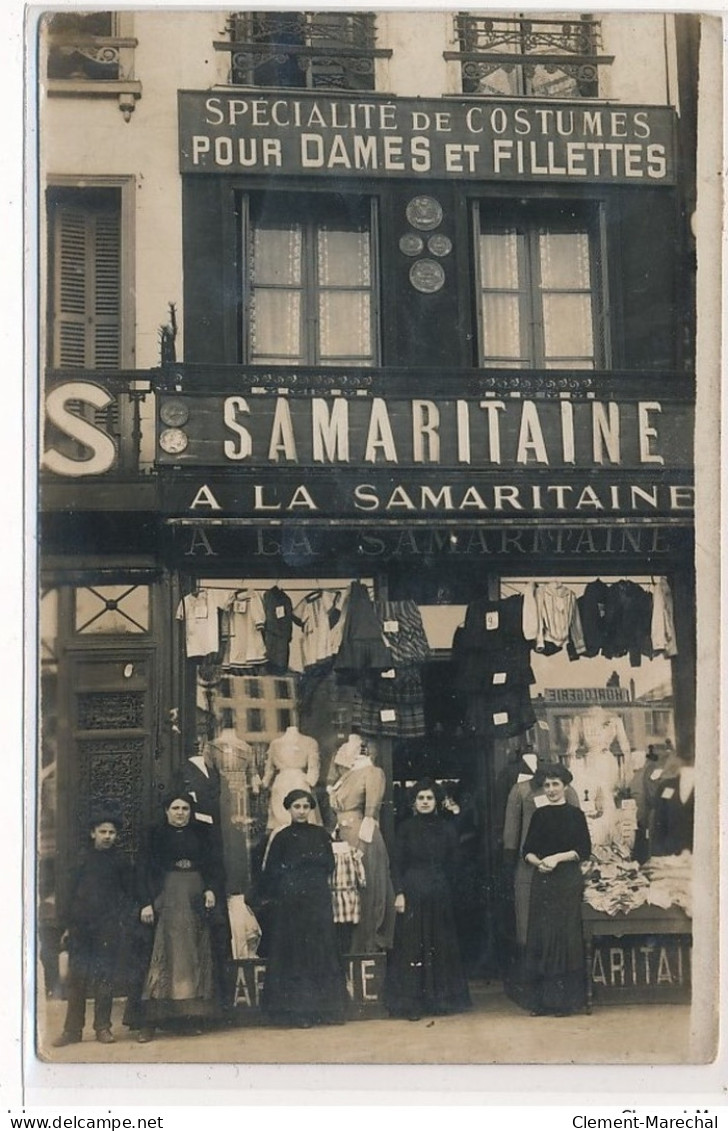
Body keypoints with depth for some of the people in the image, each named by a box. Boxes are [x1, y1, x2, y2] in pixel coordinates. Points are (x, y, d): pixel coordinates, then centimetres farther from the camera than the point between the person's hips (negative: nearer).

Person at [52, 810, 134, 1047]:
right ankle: (72, 1030, 7)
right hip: (80, 928, 2)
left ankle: (103, 1027, 8)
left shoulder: (120, 861, 4)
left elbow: (129, 894, 7)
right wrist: (68, 925, 10)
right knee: (76, 978, 2)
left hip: (107, 929, -2)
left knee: (104, 979, -1)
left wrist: (121, 921, -3)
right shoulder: (83, 859, 11)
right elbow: (73, 892, 14)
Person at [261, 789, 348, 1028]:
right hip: (291, 903, -2)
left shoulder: (321, 834, 10)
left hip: (319, 901, 2)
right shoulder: (282, 837, 3)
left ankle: (322, 1008, 5)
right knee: (294, 953, -3)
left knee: (321, 952, 1)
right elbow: (271, 872, -1)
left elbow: (329, 865, 4)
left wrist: (301, 860, -3)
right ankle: (298, 1011, -1)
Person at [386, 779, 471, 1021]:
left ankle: (441, 998, 16)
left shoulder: (447, 829, 6)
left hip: (439, 895, 2)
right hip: (412, 893, -2)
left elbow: (452, 864, 8)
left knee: (440, 946, 6)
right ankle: (411, 1002, 1)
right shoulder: (406, 828, 2)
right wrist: (399, 893, -11)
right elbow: (397, 863, -1)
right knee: (412, 945, -2)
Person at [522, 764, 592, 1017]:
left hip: (567, 882, -4)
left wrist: (558, 858, -13)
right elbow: (527, 850, 12)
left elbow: (585, 851, -4)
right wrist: (538, 862, -8)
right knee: (540, 937, 2)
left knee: (564, 937, -5)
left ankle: (563, 1000, 1)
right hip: (541, 881, 4)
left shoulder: (575, 814, 1)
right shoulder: (539, 815, 11)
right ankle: (541, 999, 7)